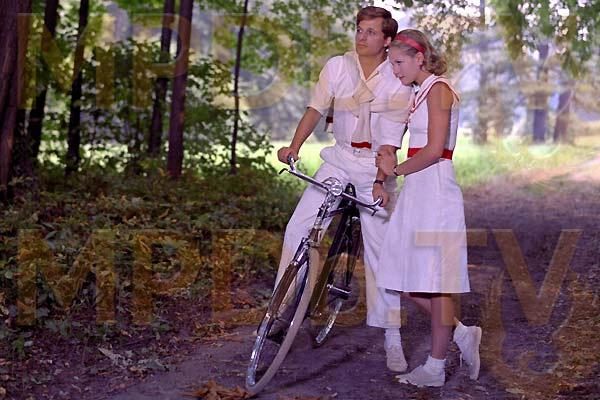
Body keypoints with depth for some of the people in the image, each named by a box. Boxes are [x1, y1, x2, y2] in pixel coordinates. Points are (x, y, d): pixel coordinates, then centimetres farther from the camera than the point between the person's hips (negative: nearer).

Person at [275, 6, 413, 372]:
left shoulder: (398, 81, -9)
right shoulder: (337, 67, -2)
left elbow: (391, 139, -14)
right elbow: (316, 109, -3)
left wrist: (380, 180, -25)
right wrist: (294, 147, -18)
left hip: (377, 166, -3)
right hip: (339, 159, 3)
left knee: (379, 249, -7)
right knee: (297, 228, -9)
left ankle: (392, 340, 1)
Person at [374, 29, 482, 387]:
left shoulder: (438, 89, -8)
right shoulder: (423, 93, 20)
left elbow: (434, 151, -16)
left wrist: (396, 169, -5)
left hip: (435, 189, -10)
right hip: (417, 191, 10)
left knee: (436, 280, -3)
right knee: (405, 280, 6)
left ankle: (435, 368, 6)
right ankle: (461, 332, 19)